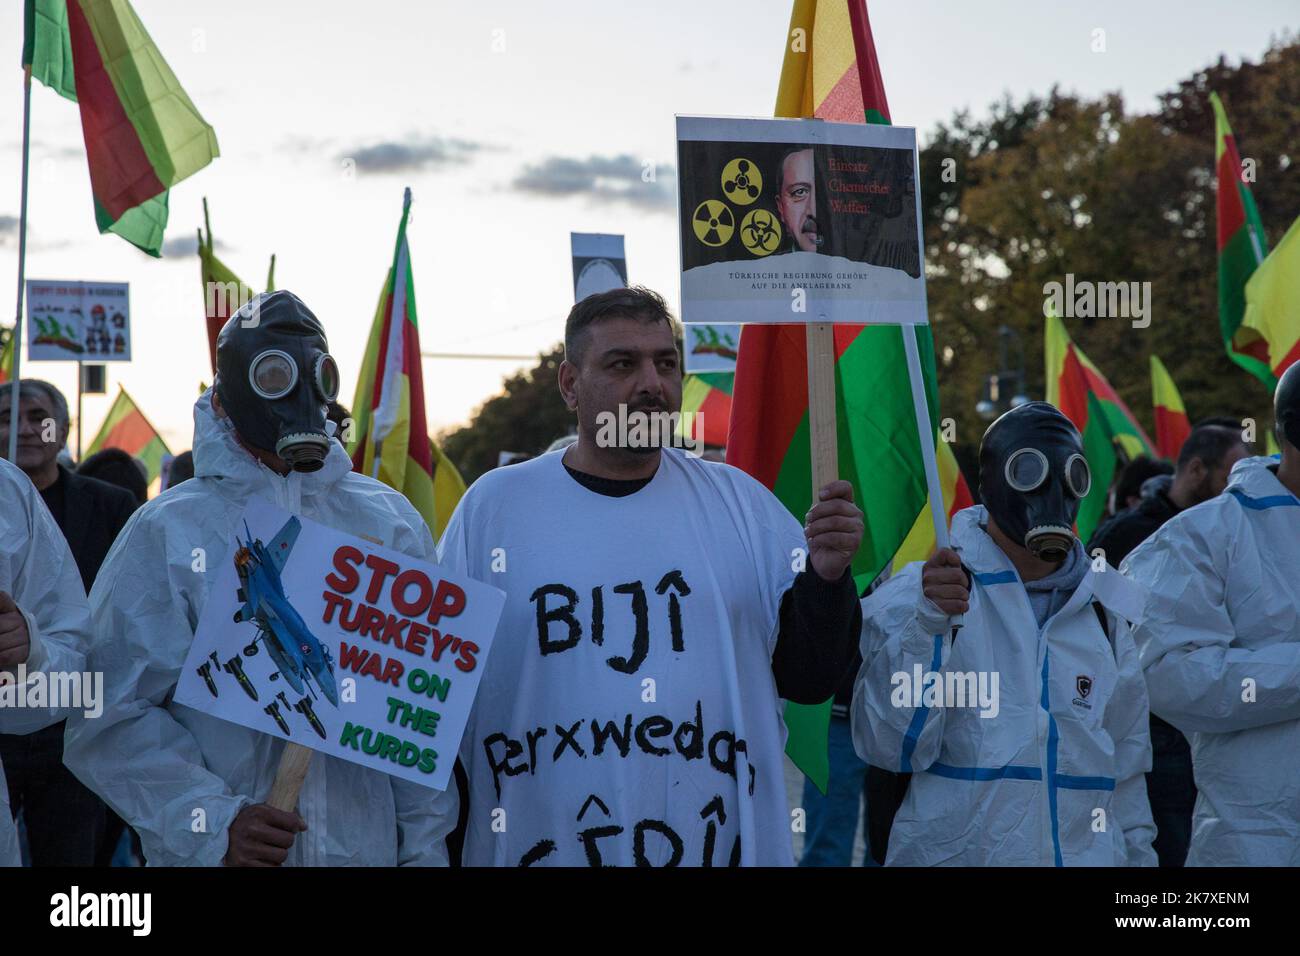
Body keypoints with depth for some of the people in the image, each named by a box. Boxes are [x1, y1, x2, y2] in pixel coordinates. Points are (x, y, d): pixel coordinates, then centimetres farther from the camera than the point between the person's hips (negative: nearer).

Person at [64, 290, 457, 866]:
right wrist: (214, 824, -19)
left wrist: (424, 850, -1)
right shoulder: (167, 532, -4)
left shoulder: (388, 520, 4)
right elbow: (112, 715, -8)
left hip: (366, 844, 3)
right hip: (217, 858, -2)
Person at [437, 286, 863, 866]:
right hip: (540, 845, -1)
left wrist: (827, 576, -13)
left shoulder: (739, 502, 3)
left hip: (724, 843, 1)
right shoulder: (494, 505, 0)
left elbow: (809, 682, 4)